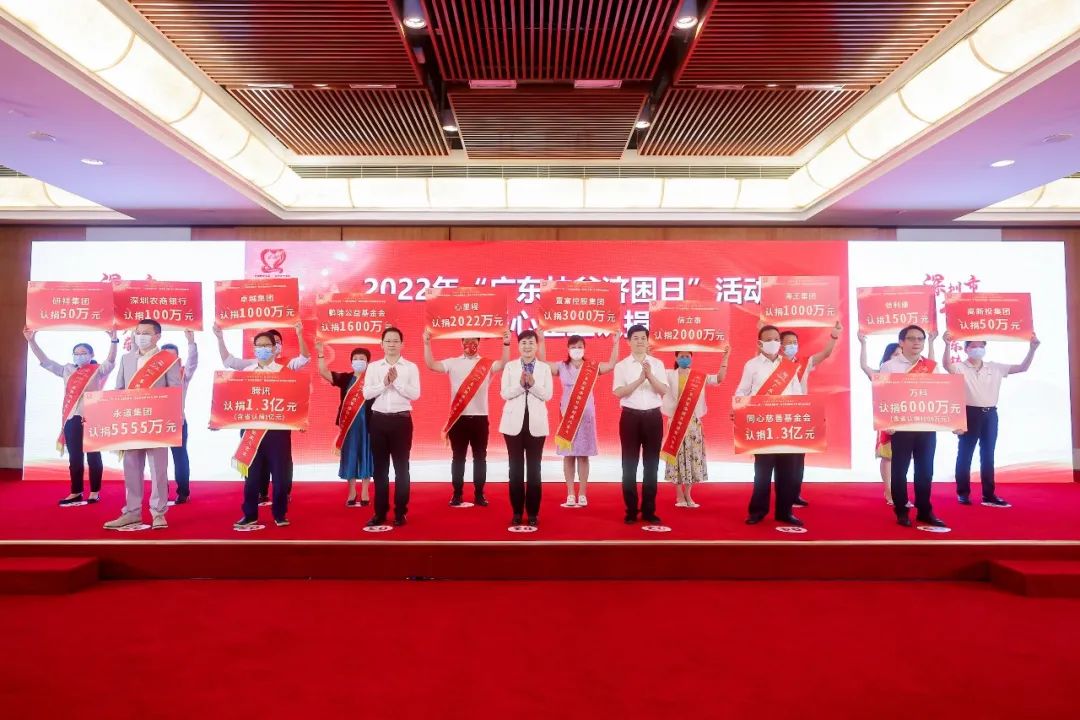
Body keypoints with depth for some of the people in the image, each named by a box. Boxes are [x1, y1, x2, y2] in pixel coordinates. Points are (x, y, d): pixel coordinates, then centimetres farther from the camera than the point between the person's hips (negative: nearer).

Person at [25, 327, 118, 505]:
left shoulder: (98, 370, -2)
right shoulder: (67, 370, 13)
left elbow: (111, 362, -20)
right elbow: (45, 361, 16)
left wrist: (113, 341, -35)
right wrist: (32, 341, 7)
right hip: (71, 418, 5)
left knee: (93, 456, 3)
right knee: (74, 457, 10)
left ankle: (95, 492, 8)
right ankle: (76, 492, 18)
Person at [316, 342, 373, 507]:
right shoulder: (346, 378, 5)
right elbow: (324, 373, -3)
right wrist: (321, 354, -13)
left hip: (367, 423, -2)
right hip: (349, 424, 2)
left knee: (365, 457, 6)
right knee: (349, 457, 9)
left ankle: (364, 493, 17)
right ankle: (352, 493, 21)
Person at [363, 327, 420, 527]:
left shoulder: (411, 367, 1)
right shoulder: (373, 367, 7)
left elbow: (415, 394, -8)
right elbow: (366, 393, -1)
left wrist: (396, 381, -15)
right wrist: (384, 383, -13)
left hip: (401, 420, -2)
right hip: (379, 420, 2)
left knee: (401, 467, 5)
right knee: (380, 467, 9)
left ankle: (400, 512, 14)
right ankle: (380, 512, 19)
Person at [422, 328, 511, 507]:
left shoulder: (487, 364, 3)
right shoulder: (453, 363, 4)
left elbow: (504, 365, -13)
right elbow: (431, 365, -5)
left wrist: (506, 345, -26)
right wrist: (427, 343, -15)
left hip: (480, 417, 0)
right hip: (458, 418, 0)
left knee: (480, 457, 7)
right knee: (458, 457, 8)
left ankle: (479, 494, 17)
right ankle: (457, 494, 17)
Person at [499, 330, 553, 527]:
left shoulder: (545, 368, 4)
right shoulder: (510, 366, 4)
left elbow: (548, 395, -4)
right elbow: (504, 394, -3)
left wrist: (532, 383, -18)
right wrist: (521, 384, -18)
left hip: (536, 423, 0)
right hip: (514, 422, 0)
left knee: (534, 468, 3)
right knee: (516, 467, 5)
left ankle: (533, 512, 12)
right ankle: (517, 512, 15)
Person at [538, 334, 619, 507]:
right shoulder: (562, 367, 4)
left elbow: (612, 364, -2)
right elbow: (542, 362, 2)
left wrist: (615, 343, -7)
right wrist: (541, 341, -4)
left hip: (586, 414, 0)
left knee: (583, 455, 3)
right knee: (568, 455, 3)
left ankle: (582, 494, 10)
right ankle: (570, 494, 9)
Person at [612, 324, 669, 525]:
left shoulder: (657, 364, 7)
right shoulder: (621, 365, 1)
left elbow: (664, 391, -3)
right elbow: (618, 392, -10)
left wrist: (650, 376, -19)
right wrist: (640, 380, -21)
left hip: (653, 417, 2)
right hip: (631, 417, -1)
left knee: (651, 465, 6)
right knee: (630, 465, 2)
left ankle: (649, 510, 16)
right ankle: (631, 511, 12)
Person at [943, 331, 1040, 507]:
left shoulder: (996, 368, 11)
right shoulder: (960, 368, -5)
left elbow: (1023, 367, 10)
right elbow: (946, 365, -27)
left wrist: (1032, 348, -4)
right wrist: (947, 345, -43)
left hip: (990, 414, 5)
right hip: (969, 413, -5)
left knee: (988, 455, 9)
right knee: (965, 455, 1)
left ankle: (989, 494, 16)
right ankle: (963, 493, 10)